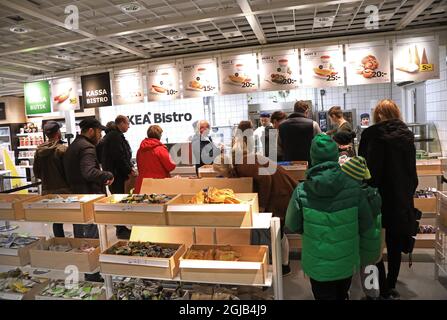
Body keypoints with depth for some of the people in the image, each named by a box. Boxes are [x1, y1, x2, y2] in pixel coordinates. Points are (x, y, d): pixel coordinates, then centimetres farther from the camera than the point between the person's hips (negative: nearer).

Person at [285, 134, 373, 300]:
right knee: (341, 295, 30)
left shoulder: (301, 192, -24)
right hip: (347, 264, 2)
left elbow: (292, 226, -10)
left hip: (318, 266, -1)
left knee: (324, 295, 23)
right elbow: (366, 225, -10)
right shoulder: (354, 189, -22)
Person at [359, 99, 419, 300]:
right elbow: (412, 170, 9)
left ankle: (382, 288, 15)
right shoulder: (406, 135, 2)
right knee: (395, 245, 15)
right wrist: (408, 193, 18)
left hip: (378, 196, -4)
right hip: (401, 199, 5)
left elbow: (366, 169, -14)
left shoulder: (371, 135, -13)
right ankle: (390, 288, 27)